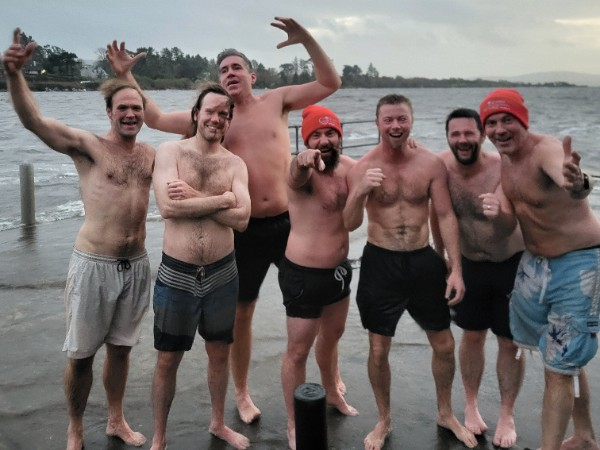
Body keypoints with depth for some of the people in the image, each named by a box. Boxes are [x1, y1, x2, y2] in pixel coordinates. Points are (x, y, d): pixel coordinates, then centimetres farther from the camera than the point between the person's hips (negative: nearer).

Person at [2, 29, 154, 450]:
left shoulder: (152, 155, 8)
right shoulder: (88, 146, -7)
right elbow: (35, 121, -19)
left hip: (137, 265, 4)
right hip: (94, 264, -4)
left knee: (121, 348, 17)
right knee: (81, 354, 8)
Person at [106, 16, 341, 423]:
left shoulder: (277, 101, 3)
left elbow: (331, 83, -3)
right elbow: (156, 119, 4)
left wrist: (306, 40, -14)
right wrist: (126, 76, -2)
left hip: (288, 223, 0)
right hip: (245, 231, 1)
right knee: (241, 312, 12)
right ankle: (243, 394, 31)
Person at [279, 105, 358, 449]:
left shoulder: (350, 166, -1)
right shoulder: (303, 171, -22)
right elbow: (297, 176, -46)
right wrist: (303, 161, -71)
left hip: (339, 269, 7)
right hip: (304, 275, -7)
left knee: (333, 335, 26)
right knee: (298, 351, 5)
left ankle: (333, 394, 51)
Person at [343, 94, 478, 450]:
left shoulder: (432, 163, -5)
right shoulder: (363, 167, -9)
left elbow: (446, 216, -3)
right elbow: (350, 225, -12)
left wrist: (456, 269, -7)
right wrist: (360, 191, -32)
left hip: (424, 261, 2)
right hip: (380, 263, -1)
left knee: (444, 344, 13)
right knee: (378, 351, 8)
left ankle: (446, 413, 39)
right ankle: (384, 421, 32)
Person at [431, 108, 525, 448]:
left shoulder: (502, 168, -25)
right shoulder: (441, 166, -14)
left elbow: (509, 227, -35)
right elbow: (438, 213, 2)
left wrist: (498, 213, -57)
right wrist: (440, 257, 7)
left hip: (513, 263, -2)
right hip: (469, 263, 3)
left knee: (511, 342, 7)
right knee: (473, 336, 14)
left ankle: (507, 415, 26)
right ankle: (471, 405, 33)